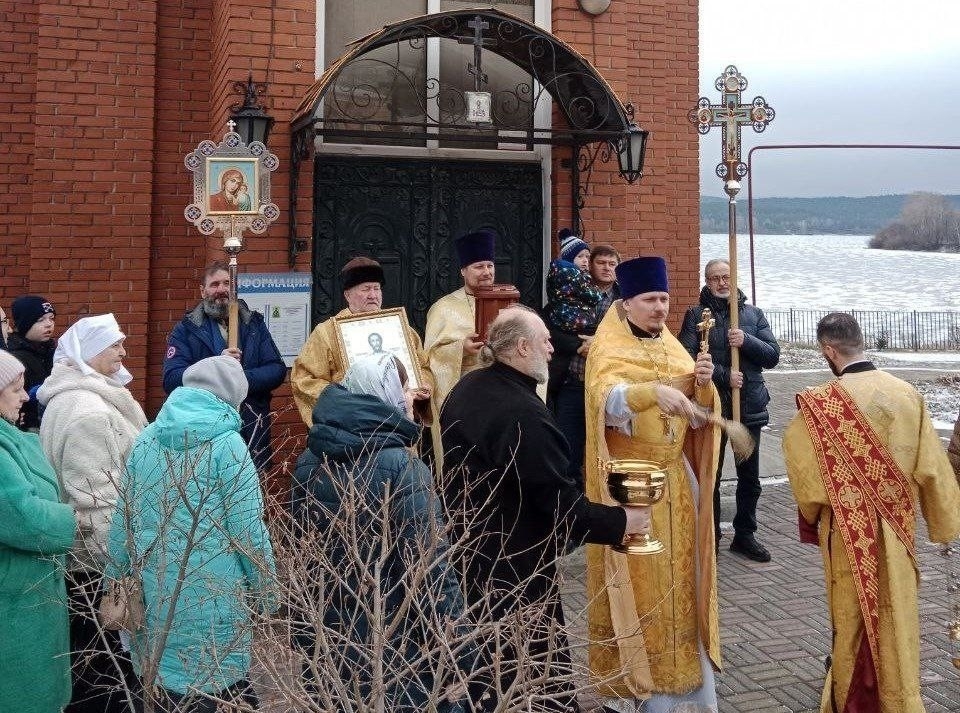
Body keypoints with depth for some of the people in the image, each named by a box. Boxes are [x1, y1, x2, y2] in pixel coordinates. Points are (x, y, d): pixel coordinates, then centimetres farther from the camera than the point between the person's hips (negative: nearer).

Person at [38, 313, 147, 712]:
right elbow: (95, 498, -25)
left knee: (88, 650, 20)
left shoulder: (81, 396, 11)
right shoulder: (87, 411, -22)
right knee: (104, 654, 3)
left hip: (88, 552, 10)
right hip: (95, 559, -10)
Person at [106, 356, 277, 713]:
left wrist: (116, 582, 20)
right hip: (213, 592, -5)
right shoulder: (227, 444, -10)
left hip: (155, 590, 5)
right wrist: (266, 591, 0)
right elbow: (247, 527, -10)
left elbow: (124, 518, 10)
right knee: (224, 683, 9)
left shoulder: (146, 438, 5)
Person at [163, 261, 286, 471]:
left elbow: (277, 370, 2)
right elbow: (171, 379, -8)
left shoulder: (254, 323, 11)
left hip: (253, 431, 2)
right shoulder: (186, 329, 4)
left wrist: (242, 379, -15)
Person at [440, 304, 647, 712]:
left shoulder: (467, 389, 3)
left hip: (469, 552, 10)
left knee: (486, 667, 23)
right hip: (514, 565, -10)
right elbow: (560, 501, -24)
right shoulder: (521, 413, -27)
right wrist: (618, 522, -13)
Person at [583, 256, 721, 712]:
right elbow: (606, 400, -27)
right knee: (633, 579, -1)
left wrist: (702, 384, -11)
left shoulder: (673, 347, 11)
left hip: (674, 476, 6)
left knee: (676, 575, 10)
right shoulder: (607, 347, -7)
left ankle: (678, 675, 23)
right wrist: (655, 391, -43)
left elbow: (697, 416, 9)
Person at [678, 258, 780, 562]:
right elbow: (688, 357, -10)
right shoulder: (696, 315, 1)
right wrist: (724, 375, -17)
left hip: (750, 405, 3)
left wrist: (746, 341, -14)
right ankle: (709, 537, 17)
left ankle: (744, 535, 23)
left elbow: (773, 355, 3)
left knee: (750, 476, 9)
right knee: (709, 475, 5)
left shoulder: (753, 314, 10)